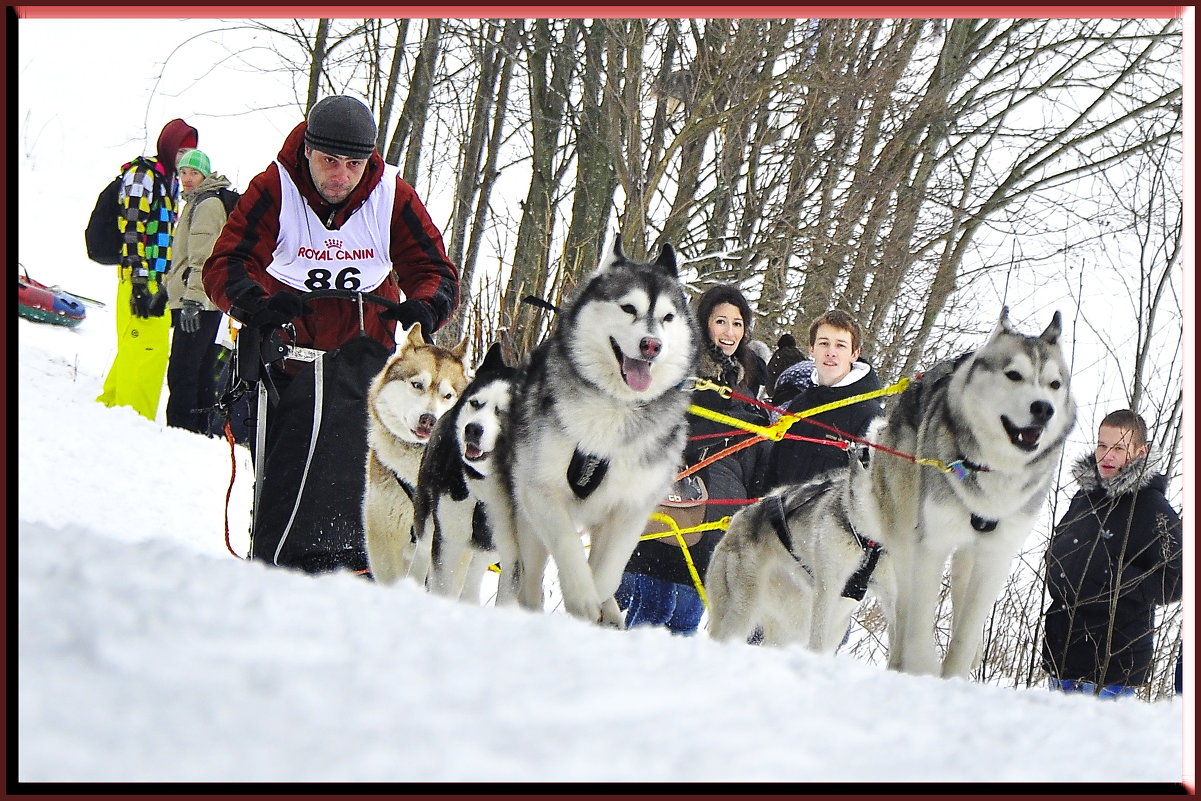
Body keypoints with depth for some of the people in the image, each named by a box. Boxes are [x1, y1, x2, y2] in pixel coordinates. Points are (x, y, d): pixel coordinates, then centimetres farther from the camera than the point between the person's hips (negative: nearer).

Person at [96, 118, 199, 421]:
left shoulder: (169, 179, 21)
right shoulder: (143, 174, -7)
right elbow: (131, 231, -15)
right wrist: (140, 283, -21)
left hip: (156, 281, 10)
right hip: (141, 280, -10)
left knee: (136, 349, 14)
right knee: (146, 349, -13)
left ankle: (109, 407, 24)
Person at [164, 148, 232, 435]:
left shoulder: (207, 205, -11)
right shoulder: (196, 203, 22)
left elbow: (202, 258, -20)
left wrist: (192, 299, -25)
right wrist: (169, 291, 32)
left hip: (199, 303, -11)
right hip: (196, 302, 11)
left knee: (181, 372, -11)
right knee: (202, 370, 12)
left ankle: (180, 430, -12)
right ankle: (203, 428, 16)